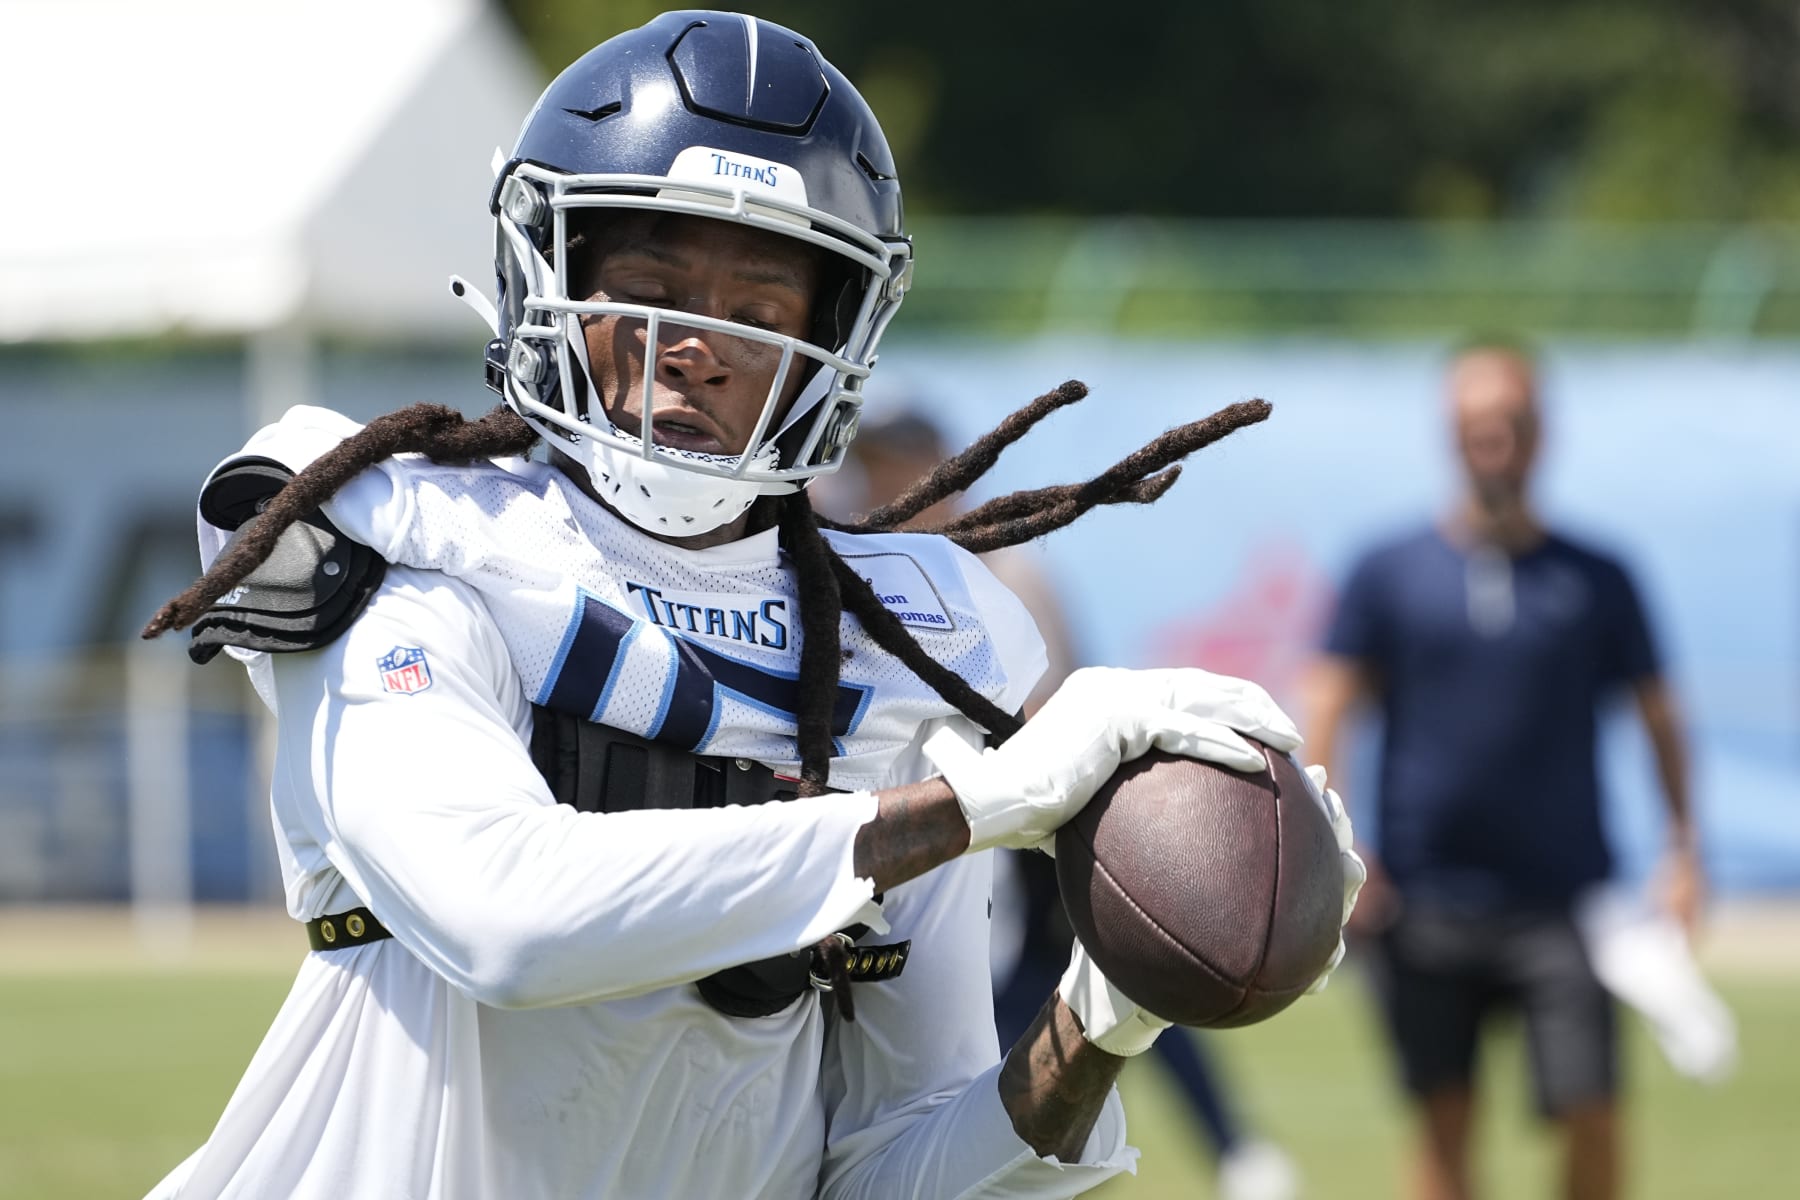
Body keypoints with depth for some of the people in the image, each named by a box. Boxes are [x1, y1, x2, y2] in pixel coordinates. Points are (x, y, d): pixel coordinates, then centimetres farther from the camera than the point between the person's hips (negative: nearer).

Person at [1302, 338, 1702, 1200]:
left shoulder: (1596, 581, 6)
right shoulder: (1391, 573, 4)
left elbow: (1657, 715, 11)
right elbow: (1324, 709, 2)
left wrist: (1683, 851, 0)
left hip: (1561, 900, 0)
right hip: (1425, 898, 0)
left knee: (1589, 1116, -10)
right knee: (1444, 1126, 4)